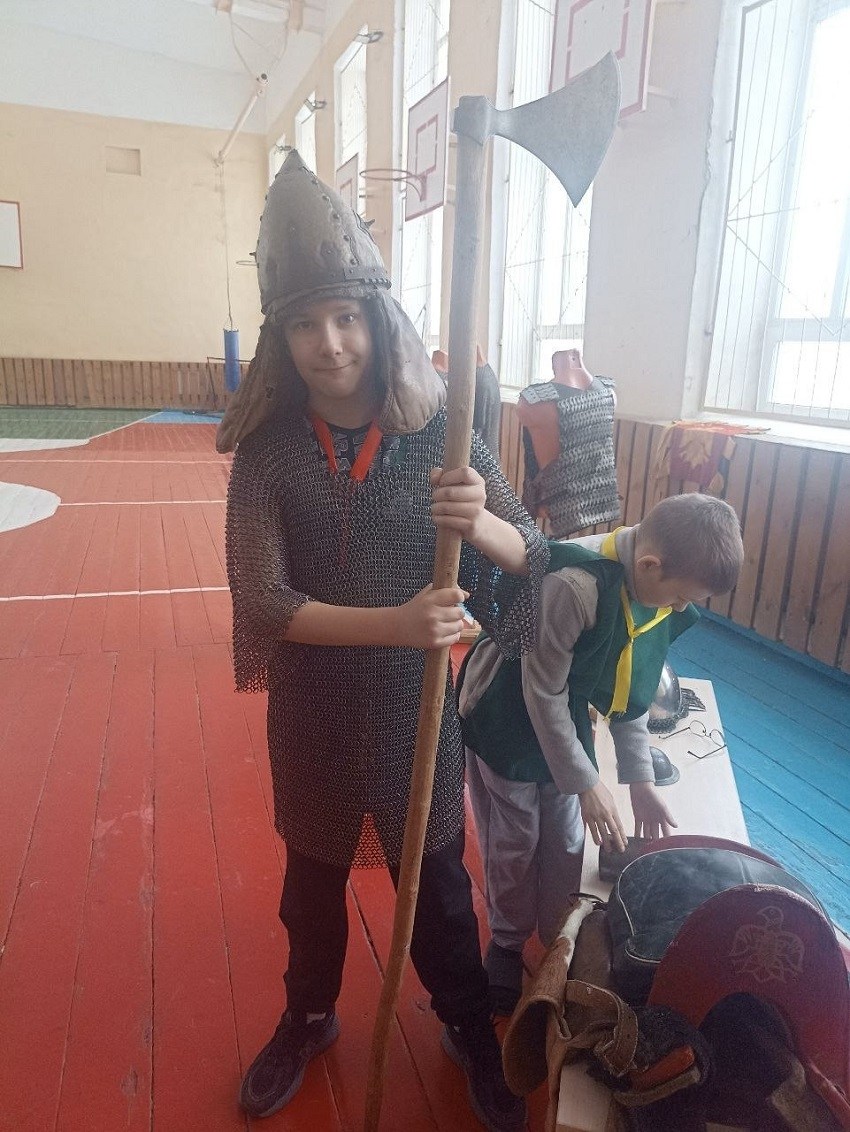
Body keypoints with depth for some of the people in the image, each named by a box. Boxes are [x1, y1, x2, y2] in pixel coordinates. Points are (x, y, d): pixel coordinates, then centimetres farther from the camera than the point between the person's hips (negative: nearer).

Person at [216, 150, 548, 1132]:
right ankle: (308, 1020, 53)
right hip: (311, 709, 1)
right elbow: (262, 602, -19)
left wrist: (482, 522, -33)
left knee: (437, 880, 19)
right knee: (312, 879, 24)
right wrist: (393, 622, -33)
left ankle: (470, 1033, 48)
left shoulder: (438, 434, -12)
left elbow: (531, 555, -10)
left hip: (415, 704, 0)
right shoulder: (267, 447, -12)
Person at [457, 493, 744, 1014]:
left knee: (567, 844, 15)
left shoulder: (659, 592, -12)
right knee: (515, 845, 9)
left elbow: (632, 691, 1)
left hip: (566, 723, 6)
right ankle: (506, 945, 35)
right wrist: (587, 783, -18)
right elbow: (543, 693, -26)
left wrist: (642, 780, 2)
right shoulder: (574, 584, -37)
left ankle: (559, 943, 39)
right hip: (506, 722, -6)